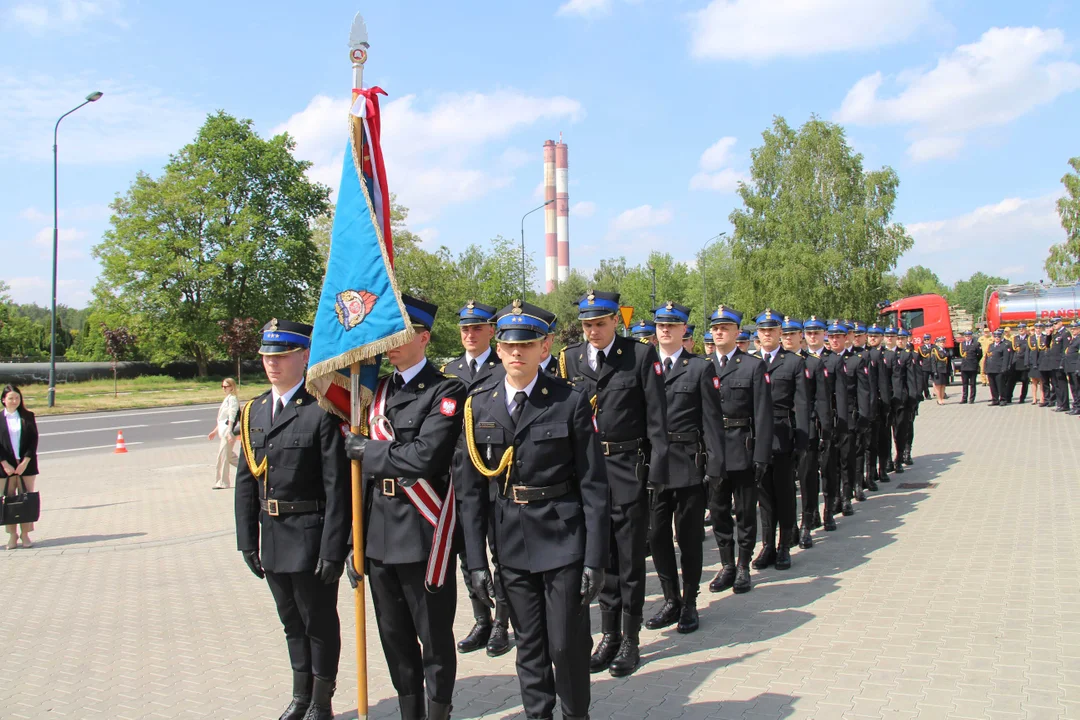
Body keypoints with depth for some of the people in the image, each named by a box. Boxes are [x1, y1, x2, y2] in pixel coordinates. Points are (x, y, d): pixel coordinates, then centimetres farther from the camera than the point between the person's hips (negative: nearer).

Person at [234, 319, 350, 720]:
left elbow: (337, 487, -17)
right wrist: (247, 540, 7)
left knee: (320, 623, 9)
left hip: (310, 538, -7)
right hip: (272, 539, 7)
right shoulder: (254, 411, 8)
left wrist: (333, 549, -18)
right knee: (292, 623, 21)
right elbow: (245, 481, 11)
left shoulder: (321, 412, -15)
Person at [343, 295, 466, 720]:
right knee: (394, 636, 18)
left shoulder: (446, 391, -9)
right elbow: (362, 468, 13)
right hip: (378, 533, 6)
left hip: (421, 535, -6)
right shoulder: (375, 391, 11)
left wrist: (366, 451, -10)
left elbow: (423, 459, -22)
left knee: (434, 637, 7)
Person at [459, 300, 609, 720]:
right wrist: (476, 560, 2)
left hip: (563, 541, -3)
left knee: (567, 643, 4)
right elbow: (472, 489, 4)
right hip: (511, 544, 3)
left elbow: (593, 485, -7)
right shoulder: (478, 405, 2)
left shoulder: (571, 401, -8)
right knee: (529, 646, 14)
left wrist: (594, 558, -9)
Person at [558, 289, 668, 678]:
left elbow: (656, 416, -6)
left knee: (630, 557, 5)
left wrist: (657, 468, -11)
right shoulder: (570, 358, 6)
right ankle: (609, 634, 26)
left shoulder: (641, 355, -5)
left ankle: (630, 639, 18)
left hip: (628, 468, -4)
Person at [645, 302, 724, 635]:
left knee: (689, 537, 6)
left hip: (689, 466, -3)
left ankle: (689, 603, 20)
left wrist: (714, 467, -10)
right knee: (657, 536, 8)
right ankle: (671, 600, 24)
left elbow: (712, 420, -3)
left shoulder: (701, 368, 0)